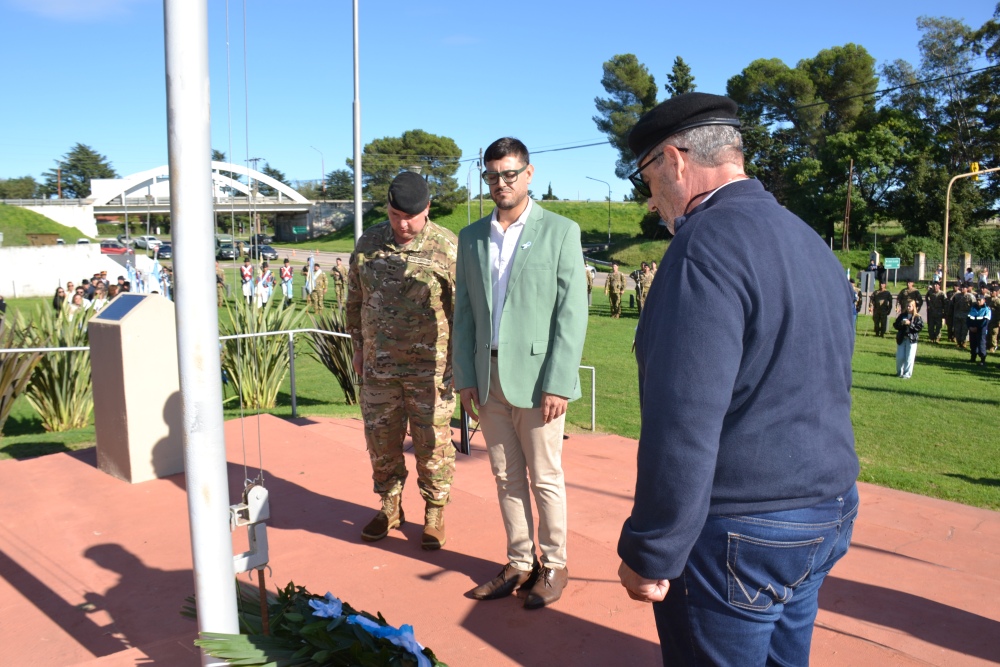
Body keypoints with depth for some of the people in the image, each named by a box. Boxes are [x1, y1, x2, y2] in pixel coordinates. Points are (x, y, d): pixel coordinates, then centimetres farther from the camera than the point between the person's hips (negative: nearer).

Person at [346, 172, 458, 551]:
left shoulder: (447, 247, -8)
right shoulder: (368, 244, 4)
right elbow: (355, 300, 14)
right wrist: (358, 346, 14)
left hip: (430, 368, -3)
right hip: (378, 367, 4)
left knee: (432, 444, 6)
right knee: (381, 441, 13)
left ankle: (434, 514, 25)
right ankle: (390, 508, 34)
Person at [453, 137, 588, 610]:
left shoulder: (560, 231, -3)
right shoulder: (471, 238, 10)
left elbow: (573, 312, -8)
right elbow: (464, 312, 11)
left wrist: (558, 384, -13)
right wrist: (465, 377, 5)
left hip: (536, 378, -4)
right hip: (489, 379, 5)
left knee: (544, 478, 6)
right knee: (506, 478, 13)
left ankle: (553, 565, 23)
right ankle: (519, 563, 27)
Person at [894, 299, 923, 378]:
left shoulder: (917, 317, -3)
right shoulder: (902, 315, 9)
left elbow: (920, 327, -11)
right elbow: (895, 325, 9)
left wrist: (910, 324, -18)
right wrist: (901, 323, -11)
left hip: (912, 340, -4)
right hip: (901, 339, 4)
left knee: (909, 358, -3)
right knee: (899, 357, 5)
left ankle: (907, 374, 4)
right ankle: (899, 372, 23)